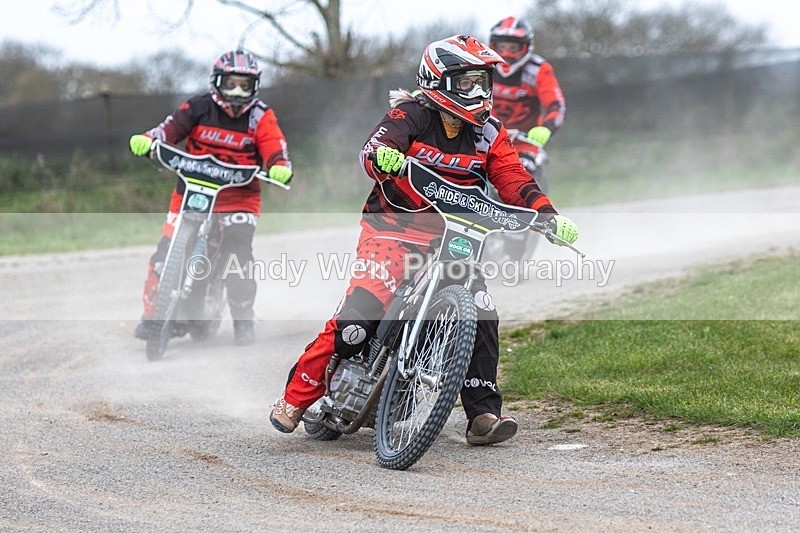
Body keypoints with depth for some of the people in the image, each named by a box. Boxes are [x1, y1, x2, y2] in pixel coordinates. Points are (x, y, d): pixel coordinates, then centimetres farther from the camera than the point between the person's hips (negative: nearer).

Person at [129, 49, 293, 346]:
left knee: (238, 252, -21)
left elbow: (274, 148, -10)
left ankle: (243, 320, -3)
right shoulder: (199, 108, 2)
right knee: (166, 253, -6)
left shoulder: (260, 117, 1)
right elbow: (172, 127, -8)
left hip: (239, 196, -1)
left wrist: (280, 167, -33)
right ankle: (151, 315, 13)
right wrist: (147, 140, -29)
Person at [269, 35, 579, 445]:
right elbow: (373, 149, -23)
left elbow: (513, 180, 0)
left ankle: (483, 414, -3)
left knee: (482, 316, -11)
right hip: (392, 226, -5)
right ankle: (296, 396, -5)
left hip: (451, 237, 5)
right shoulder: (411, 115, -7)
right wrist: (383, 156, -48)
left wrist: (547, 214, -17)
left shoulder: (488, 132, 7)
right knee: (359, 317, -19)